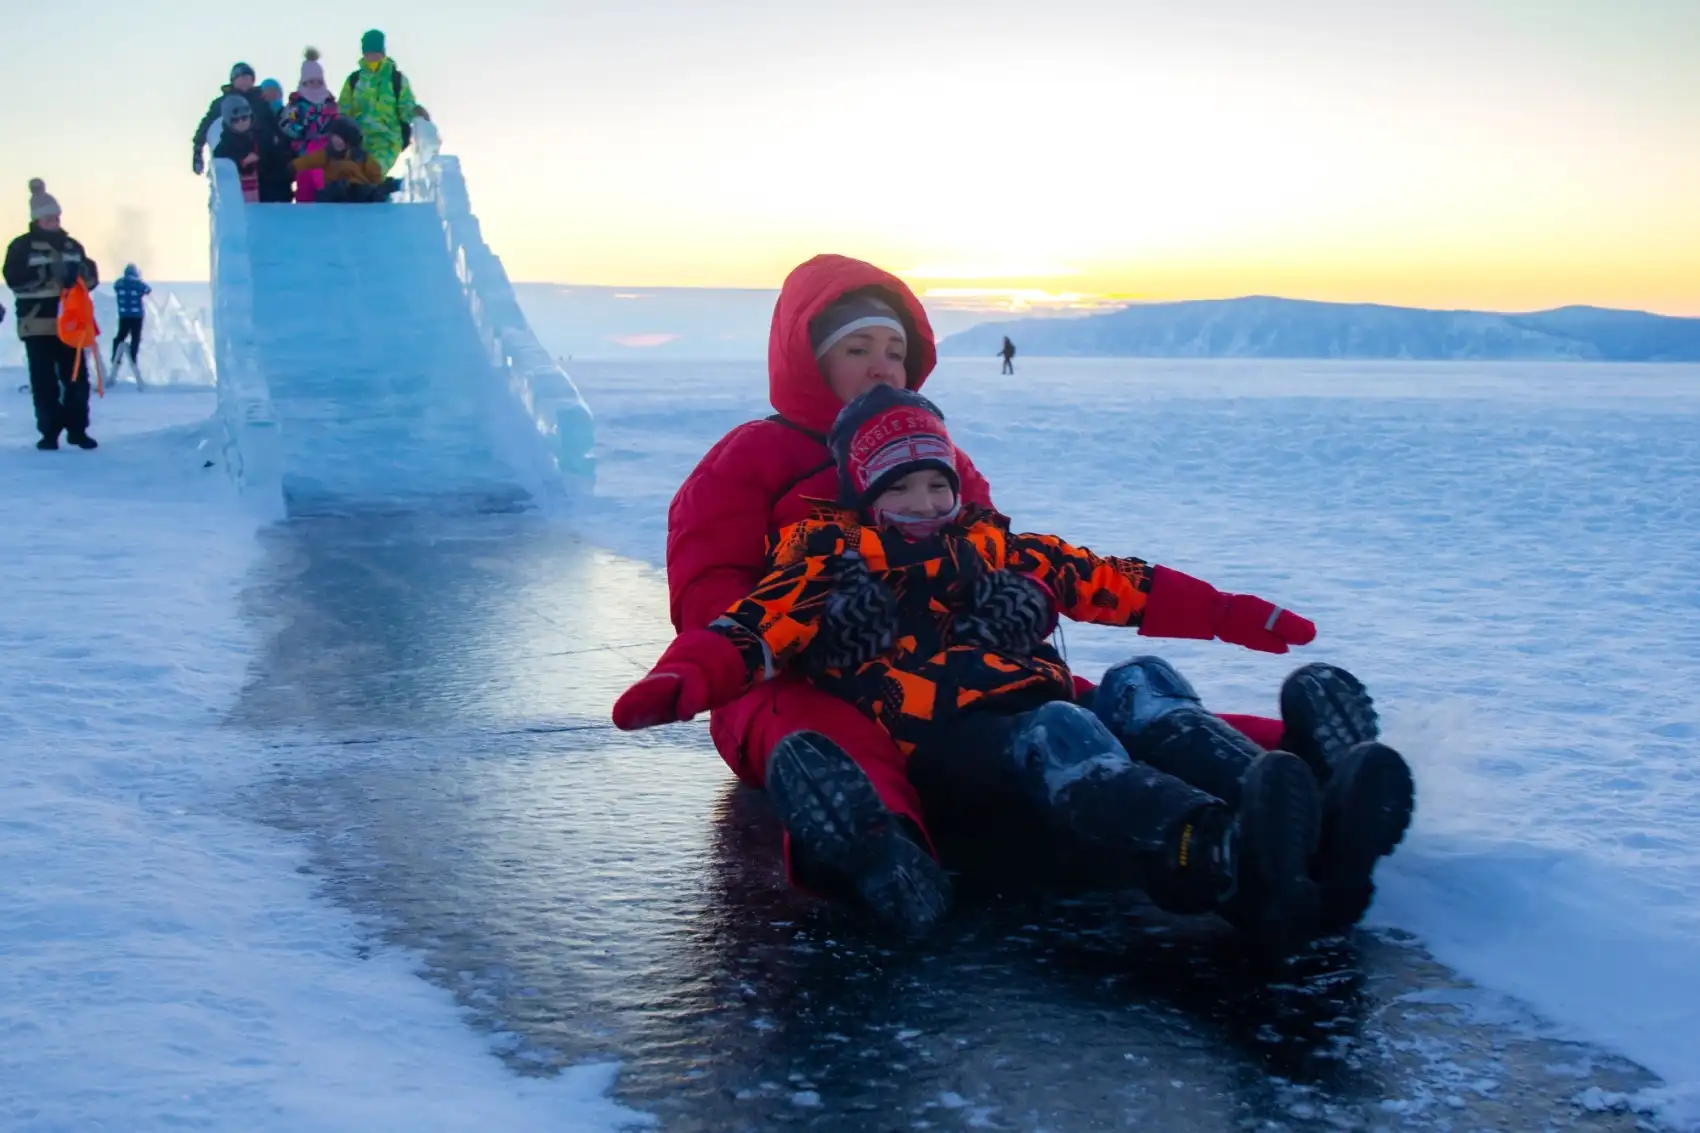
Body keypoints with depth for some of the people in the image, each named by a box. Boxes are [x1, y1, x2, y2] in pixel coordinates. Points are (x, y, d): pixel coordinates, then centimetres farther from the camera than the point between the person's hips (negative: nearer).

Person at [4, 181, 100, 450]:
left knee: (76, 377, 2)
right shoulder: (22, 246, -1)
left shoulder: (72, 246, 13)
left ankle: (77, 429, 11)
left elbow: (92, 275, 13)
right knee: (44, 381, -3)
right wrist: (50, 277, -23)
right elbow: (15, 279, -14)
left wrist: (79, 273, -10)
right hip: (37, 322, -4)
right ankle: (49, 432, 3)